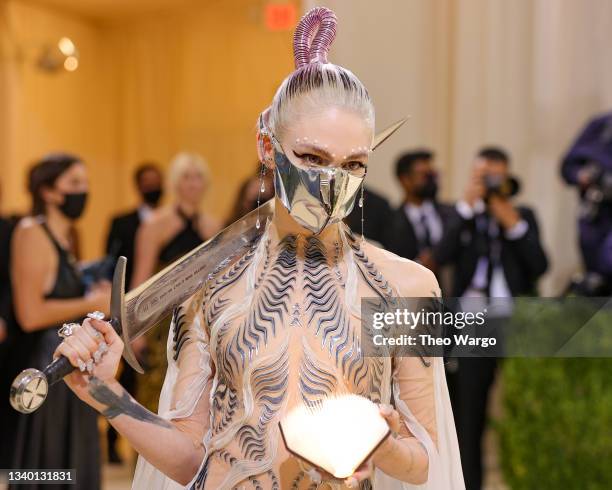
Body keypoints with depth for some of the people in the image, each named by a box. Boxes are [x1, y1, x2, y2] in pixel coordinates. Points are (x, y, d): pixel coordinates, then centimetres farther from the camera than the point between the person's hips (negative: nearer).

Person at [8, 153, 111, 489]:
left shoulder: (62, 237, 15)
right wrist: (90, 304, -11)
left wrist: (94, 295, 6)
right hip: (47, 366, -9)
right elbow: (30, 315, -21)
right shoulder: (32, 233, -12)